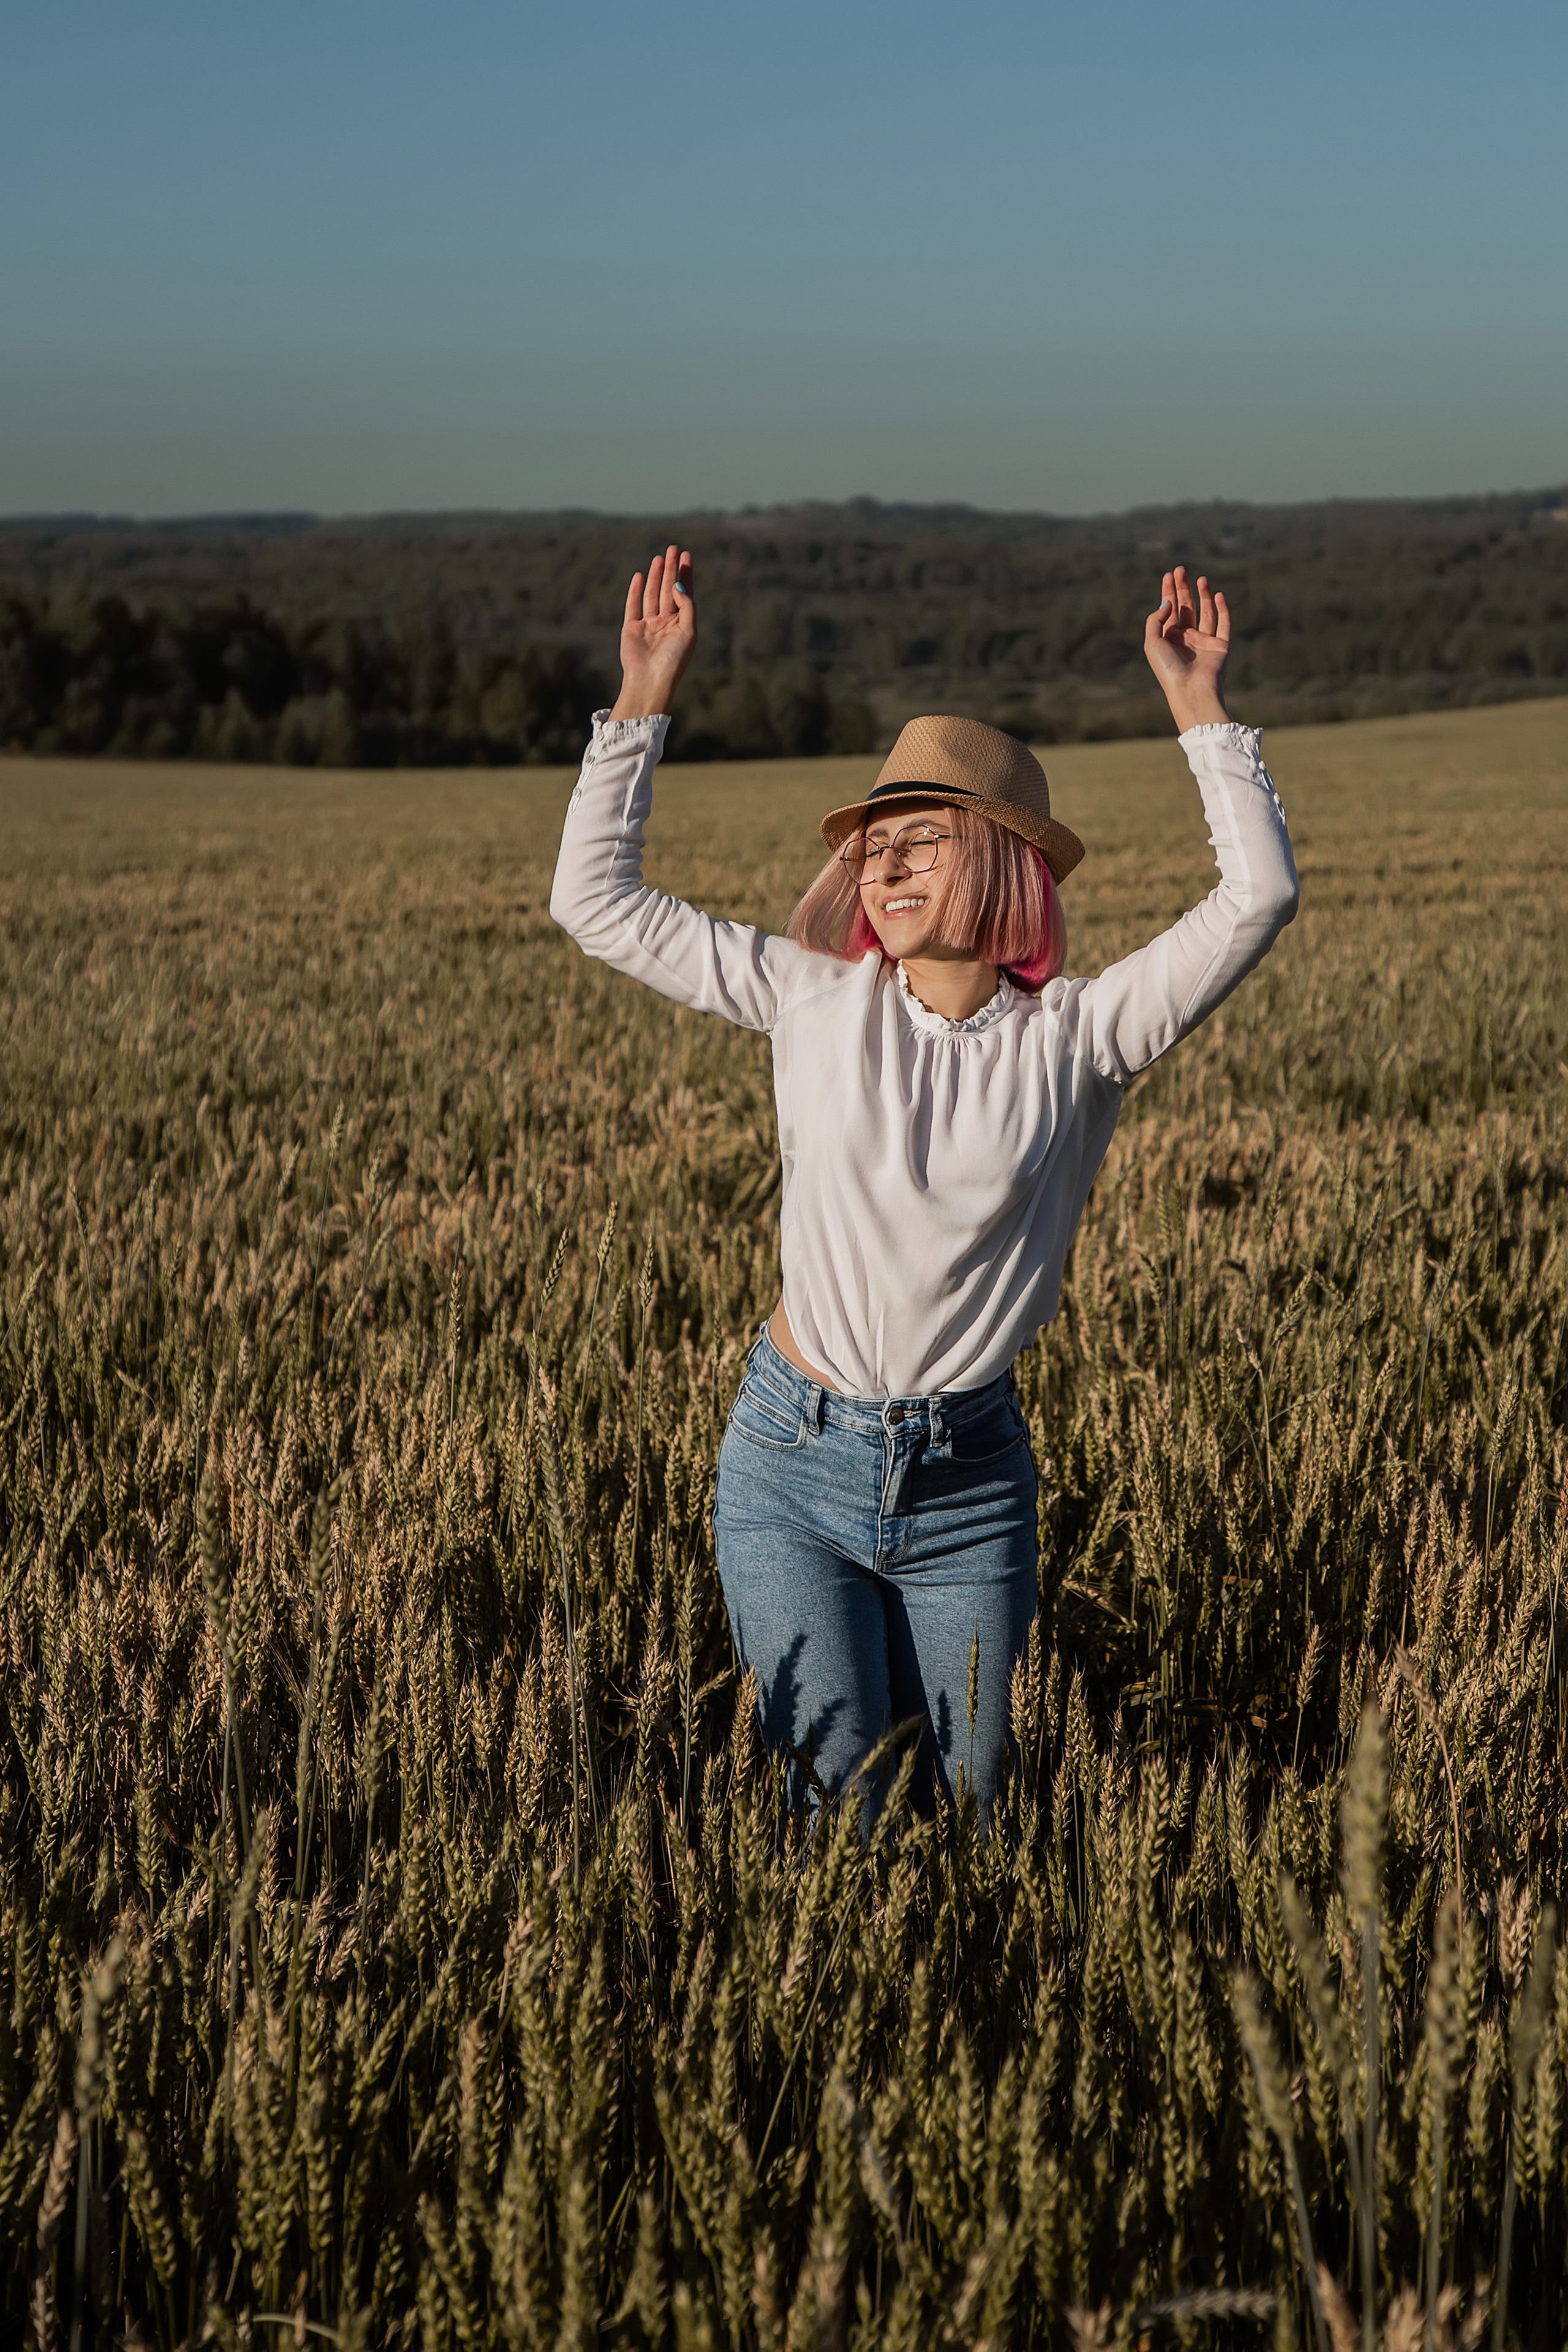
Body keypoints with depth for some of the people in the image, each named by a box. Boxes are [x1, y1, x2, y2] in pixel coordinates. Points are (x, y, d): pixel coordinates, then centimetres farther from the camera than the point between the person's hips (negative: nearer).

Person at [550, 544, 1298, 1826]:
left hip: (969, 1481, 0)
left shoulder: (1073, 1041, -4)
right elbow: (598, 900, 2)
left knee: (959, 1806, 9)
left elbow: (1257, 899, -12)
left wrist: (1201, 710, -12)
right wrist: (645, 698, -2)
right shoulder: (818, 1002, -1)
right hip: (794, 1467, 0)